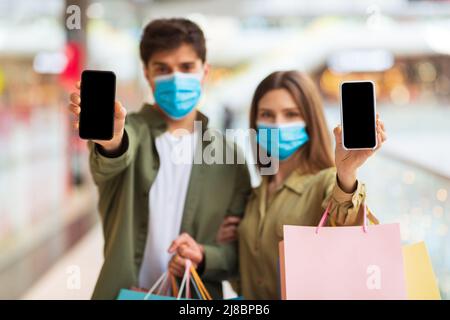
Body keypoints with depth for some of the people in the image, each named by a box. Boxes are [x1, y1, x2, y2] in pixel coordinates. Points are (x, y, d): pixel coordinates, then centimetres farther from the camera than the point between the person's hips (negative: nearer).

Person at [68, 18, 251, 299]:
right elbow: (110, 164, -26)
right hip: (124, 293, -1)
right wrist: (109, 142, -46)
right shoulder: (130, 130, -3)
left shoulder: (229, 155, 2)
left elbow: (239, 249, 3)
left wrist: (203, 257, -16)